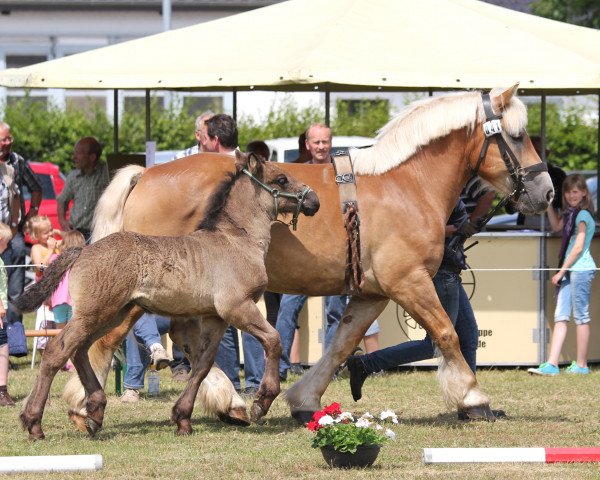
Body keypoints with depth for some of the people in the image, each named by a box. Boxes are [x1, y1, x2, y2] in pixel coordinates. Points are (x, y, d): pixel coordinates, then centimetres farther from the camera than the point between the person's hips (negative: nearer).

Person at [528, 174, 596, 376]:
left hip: (580, 269, -9)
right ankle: (552, 364, -3)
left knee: (580, 317, -2)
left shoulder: (583, 215, -11)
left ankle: (581, 365, 4)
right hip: (568, 270, 9)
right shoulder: (570, 213, 14)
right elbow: (556, 226, 26)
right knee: (560, 316, 2)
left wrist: (561, 271, -13)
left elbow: (578, 247, -15)